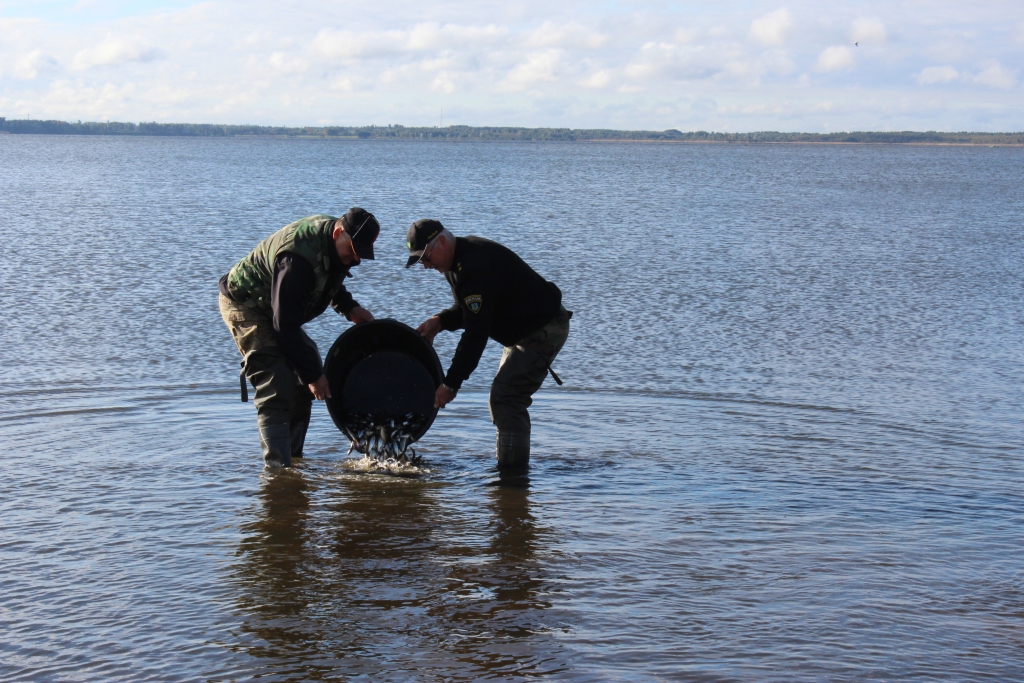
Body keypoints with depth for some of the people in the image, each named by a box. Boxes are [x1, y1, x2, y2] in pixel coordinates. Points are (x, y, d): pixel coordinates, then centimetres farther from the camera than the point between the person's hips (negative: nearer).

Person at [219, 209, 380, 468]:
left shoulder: (336, 244, -9)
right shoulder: (298, 257, -37)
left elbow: (330, 281, 16)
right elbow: (286, 327, -34)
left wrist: (349, 307, -2)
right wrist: (313, 374, -30)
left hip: (278, 308, 10)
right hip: (244, 304, -9)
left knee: (301, 387, 8)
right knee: (276, 389, -20)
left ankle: (293, 456, 17)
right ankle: (277, 467, -20)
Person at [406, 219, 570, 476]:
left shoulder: (475, 267, -28)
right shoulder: (458, 260, 6)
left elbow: (475, 334, -30)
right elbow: (466, 310, 19)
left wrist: (450, 384, -27)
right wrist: (439, 322, -3)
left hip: (543, 329, -11)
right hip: (526, 329, 11)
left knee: (505, 400, -17)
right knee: (503, 400, 15)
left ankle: (513, 476, -16)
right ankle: (507, 468, 23)